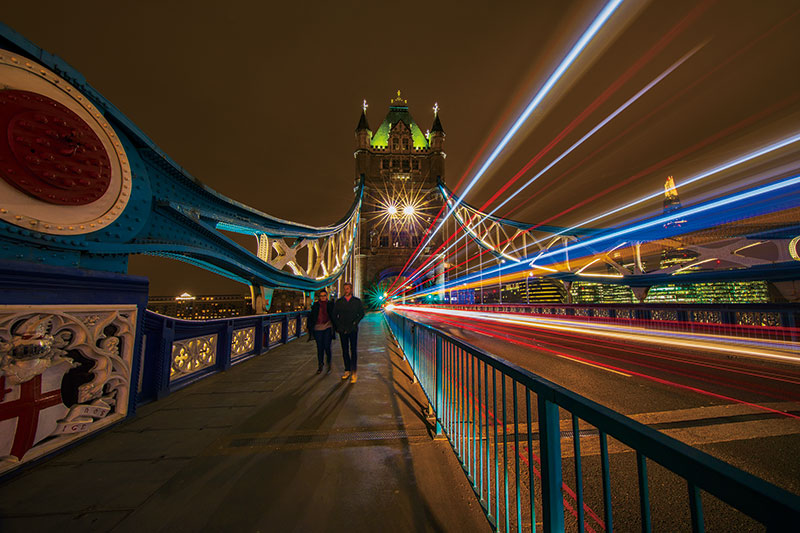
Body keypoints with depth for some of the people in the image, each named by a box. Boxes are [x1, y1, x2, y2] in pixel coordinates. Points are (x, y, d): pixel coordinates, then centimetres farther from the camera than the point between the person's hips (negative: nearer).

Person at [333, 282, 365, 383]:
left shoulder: (357, 301, 3)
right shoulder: (339, 302, 6)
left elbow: (362, 313, 5)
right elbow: (334, 315, 9)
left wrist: (355, 323, -5)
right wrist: (338, 325, -1)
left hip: (353, 329, -2)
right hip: (342, 330, 2)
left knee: (353, 350, -3)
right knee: (345, 350, 9)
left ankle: (354, 372, 4)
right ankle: (347, 370, 21)